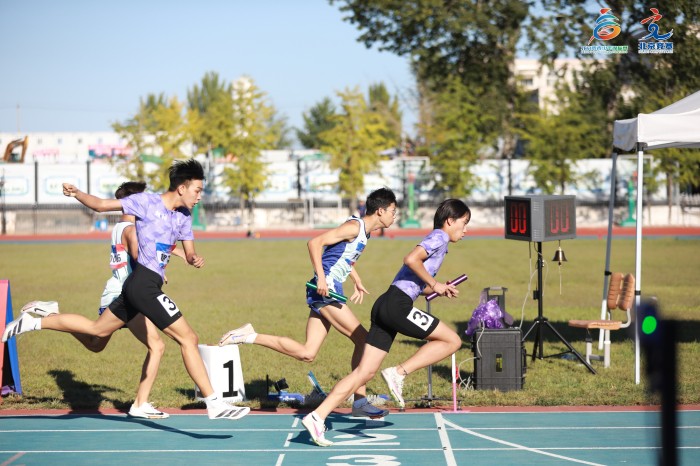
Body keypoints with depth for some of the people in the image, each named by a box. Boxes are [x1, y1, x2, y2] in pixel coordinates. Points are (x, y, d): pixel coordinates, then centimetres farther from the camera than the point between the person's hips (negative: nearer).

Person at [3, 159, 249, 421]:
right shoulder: (147, 202, -8)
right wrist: (76, 193, -20)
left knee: (97, 330, 20)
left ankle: (32, 322, 27)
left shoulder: (183, 217, 13)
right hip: (145, 284, -9)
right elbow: (100, 205, -3)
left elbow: (189, 253, 17)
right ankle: (214, 404, -8)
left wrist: (195, 260, -7)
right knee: (188, 339, -10)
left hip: (138, 286, 9)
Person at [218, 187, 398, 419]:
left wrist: (357, 282, 31)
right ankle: (359, 402, -3)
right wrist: (321, 278, -26)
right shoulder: (354, 226, -12)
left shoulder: (363, 231, 17)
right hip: (326, 290, -9)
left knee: (306, 354, 3)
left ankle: (249, 335, 6)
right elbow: (315, 243, -20)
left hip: (327, 294, 9)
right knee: (364, 340, -8)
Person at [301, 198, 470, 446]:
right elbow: (411, 259, -21)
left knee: (365, 372, 5)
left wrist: (439, 290, 17)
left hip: (385, 305, 9)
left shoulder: (436, 239, 26)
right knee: (452, 340, -1)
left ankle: (317, 416, -1)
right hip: (397, 305, -9)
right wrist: (434, 284, -9)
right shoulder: (440, 237, -3)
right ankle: (399, 373, -6)